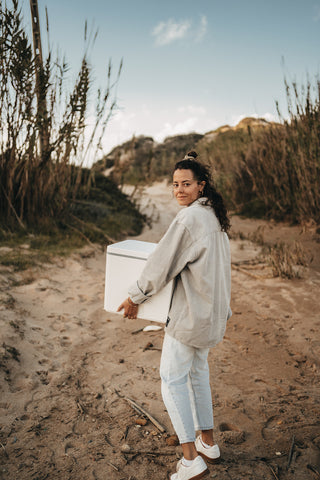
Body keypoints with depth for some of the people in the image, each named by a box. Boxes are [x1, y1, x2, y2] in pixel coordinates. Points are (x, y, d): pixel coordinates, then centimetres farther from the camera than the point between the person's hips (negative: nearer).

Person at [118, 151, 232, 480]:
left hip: (190, 312, -9)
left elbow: (163, 263, -19)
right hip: (212, 309, 9)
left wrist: (135, 297, -8)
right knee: (198, 372, 21)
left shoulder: (189, 218, -21)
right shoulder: (215, 216, 9)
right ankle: (208, 444, 34)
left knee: (172, 379, 3)